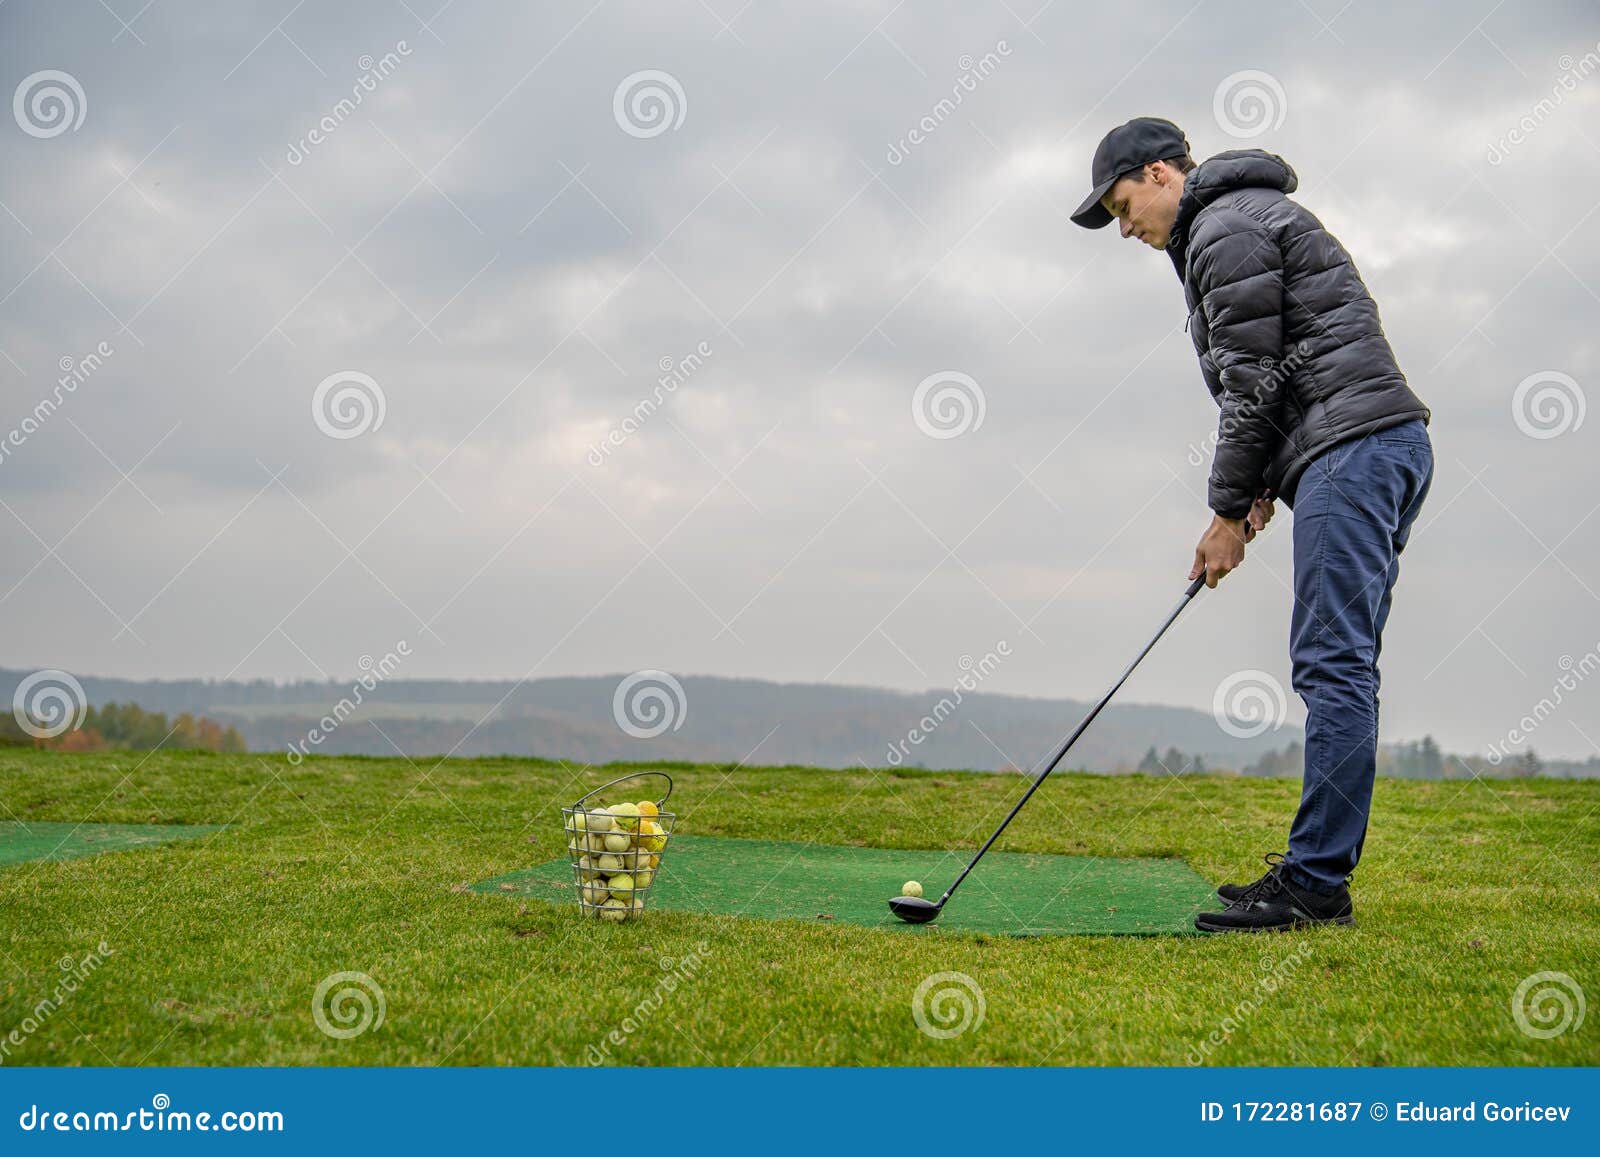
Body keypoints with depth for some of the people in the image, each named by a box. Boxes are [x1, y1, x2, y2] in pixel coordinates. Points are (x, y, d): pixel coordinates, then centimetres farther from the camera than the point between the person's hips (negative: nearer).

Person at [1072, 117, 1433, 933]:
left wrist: (1228, 511, -4)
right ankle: (1319, 874, 10)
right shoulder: (1249, 219, 28)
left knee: (1333, 662, -13)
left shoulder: (1224, 229, -4)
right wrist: (1265, 488, 15)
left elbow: (1255, 381, -10)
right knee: (1337, 666, 8)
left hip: (1350, 448, -11)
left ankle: (1316, 882, -14)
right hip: (1389, 447, 11)